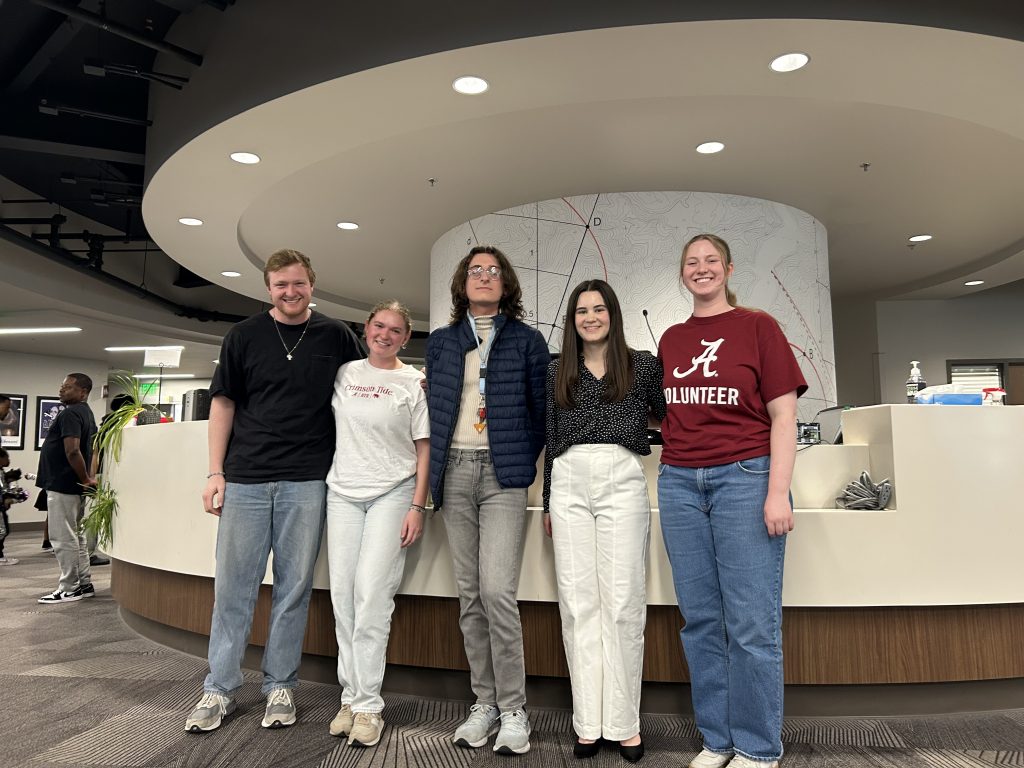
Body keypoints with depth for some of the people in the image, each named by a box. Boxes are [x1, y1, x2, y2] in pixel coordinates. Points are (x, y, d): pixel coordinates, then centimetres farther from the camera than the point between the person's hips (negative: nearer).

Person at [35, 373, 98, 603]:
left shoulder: (69, 413, -16)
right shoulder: (87, 413, 15)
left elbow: (72, 451, -26)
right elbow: (92, 449, 20)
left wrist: (85, 479, -18)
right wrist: (89, 478, 13)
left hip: (62, 485, -10)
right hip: (74, 486, 10)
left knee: (63, 539, -3)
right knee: (76, 537, 14)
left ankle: (70, 589, 4)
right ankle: (84, 584, 18)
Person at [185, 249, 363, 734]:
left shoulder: (336, 337, 6)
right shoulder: (245, 336, 6)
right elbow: (224, 402, 7)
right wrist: (216, 472, 2)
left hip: (306, 481, 0)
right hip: (245, 478, 1)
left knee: (294, 586, 7)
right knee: (233, 586, 7)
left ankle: (280, 687, 22)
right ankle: (220, 689, 22)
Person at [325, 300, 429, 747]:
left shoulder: (414, 383, 1)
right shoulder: (343, 374, 9)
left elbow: (424, 448, 0)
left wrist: (417, 506, -7)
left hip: (393, 493, -3)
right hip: (343, 493, 4)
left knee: (372, 594, -9)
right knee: (343, 595, 4)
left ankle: (367, 705, 2)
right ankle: (351, 696, 16)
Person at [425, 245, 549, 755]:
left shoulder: (527, 340, 5)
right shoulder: (441, 341, 13)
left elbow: (542, 409, 6)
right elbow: (432, 406, 15)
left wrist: (524, 462, 1)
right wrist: (436, 467, 9)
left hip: (503, 475, -3)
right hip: (454, 473, 4)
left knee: (497, 592, -12)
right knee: (469, 595, 8)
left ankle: (513, 710, 4)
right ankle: (485, 702, 20)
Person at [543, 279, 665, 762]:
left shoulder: (643, 366, 8)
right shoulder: (558, 372, 15)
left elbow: (667, 417, 20)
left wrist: (638, 421, 4)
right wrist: (547, 503, 15)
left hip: (622, 481, -2)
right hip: (569, 483, 2)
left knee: (623, 603, -1)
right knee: (578, 603, 2)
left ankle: (624, 723, 10)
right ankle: (588, 722, 12)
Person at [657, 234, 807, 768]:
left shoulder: (757, 326, 1)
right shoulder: (671, 339, 14)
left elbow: (783, 414, -4)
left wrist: (778, 492, -11)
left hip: (744, 477, -4)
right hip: (679, 483, 4)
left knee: (751, 623, 0)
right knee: (700, 619, 9)